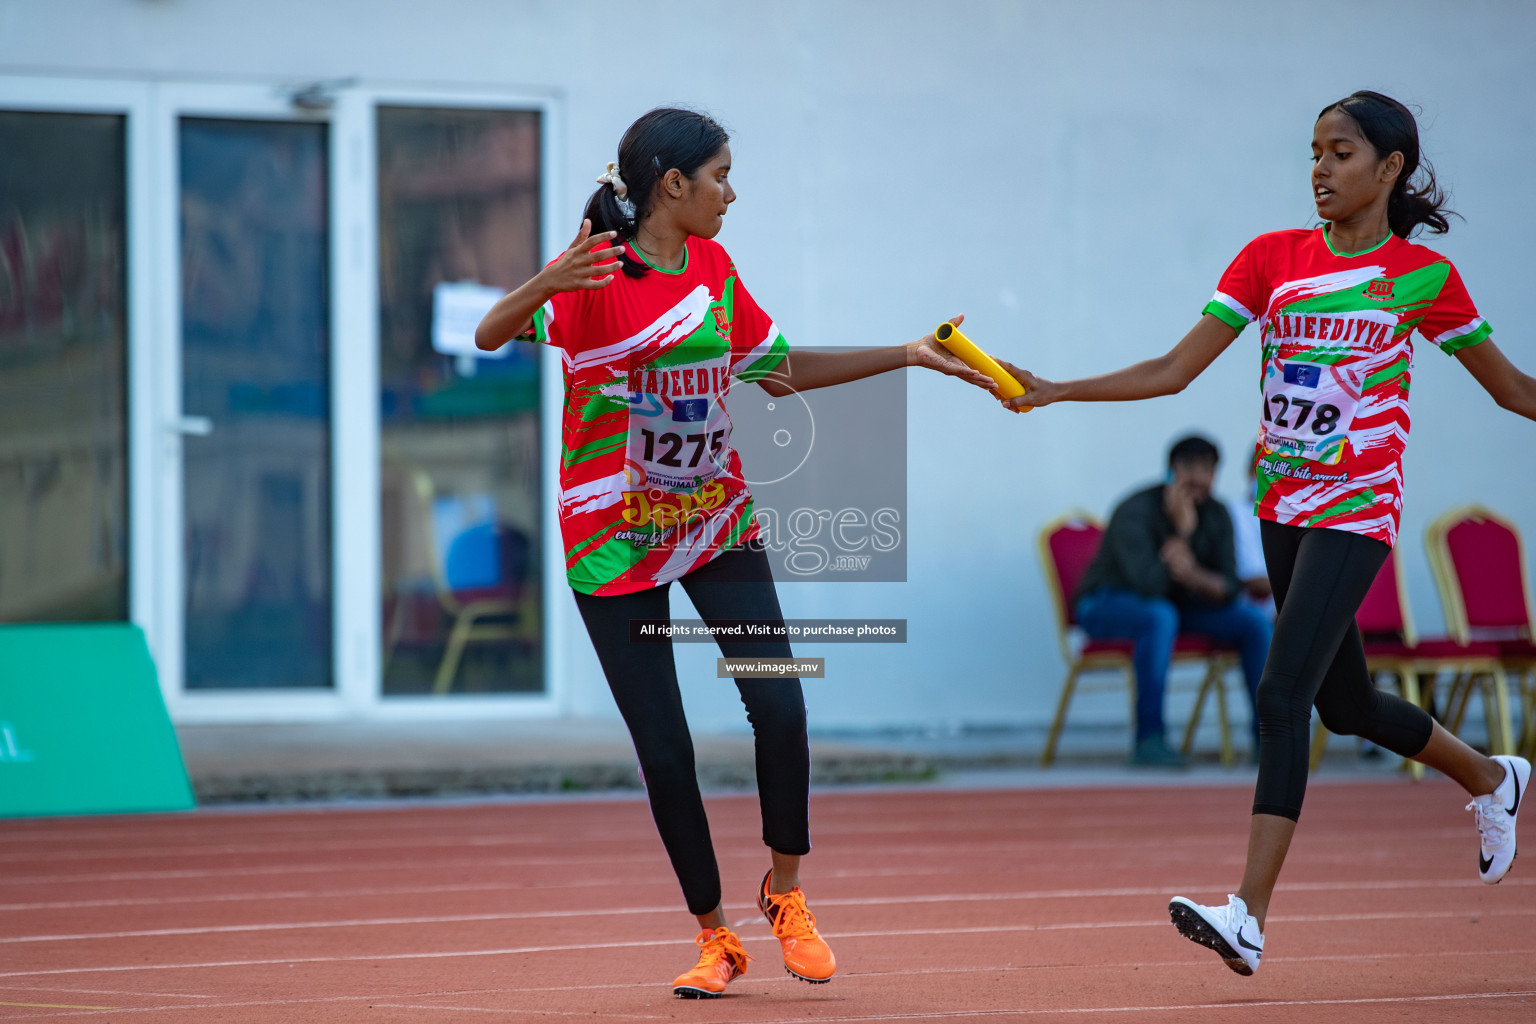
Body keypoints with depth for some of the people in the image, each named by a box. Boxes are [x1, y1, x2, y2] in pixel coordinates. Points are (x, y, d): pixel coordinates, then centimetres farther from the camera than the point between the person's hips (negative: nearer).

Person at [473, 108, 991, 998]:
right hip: (615, 538, -4)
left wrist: (905, 356, 17)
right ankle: (715, 936, 13)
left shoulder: (714, 267, 6)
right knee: (664, 751, -3)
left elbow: (779, 370, 19)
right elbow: (492, 336, -25)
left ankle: (786, 891, 9)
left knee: (779, 705, -12)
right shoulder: (593, 275, -12)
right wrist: (543, 288, -46)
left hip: (718, 522, 4)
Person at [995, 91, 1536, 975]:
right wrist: (1053, 392, -6)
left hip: (1357, 509, -5)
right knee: (1346, 703, 16)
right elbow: (1176, 371, 2)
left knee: (1284, 695, -18)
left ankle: (1249, 917, -22)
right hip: (1284, 505, 5)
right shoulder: (1272, 258, 5)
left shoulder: (1424, 277, -4)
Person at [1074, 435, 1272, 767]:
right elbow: (1149, 584, -35)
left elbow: (1228, 588, -11)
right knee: (1161, 616, -40)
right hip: (1106, 606, -6)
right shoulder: (1135, 512, -23)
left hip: (1177, 603, 6)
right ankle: (1149, 738, -37)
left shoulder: (1216, 515, -3)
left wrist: (1194, 576, -33)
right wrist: (1183, 530, -30)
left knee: (1255, 621, -12)